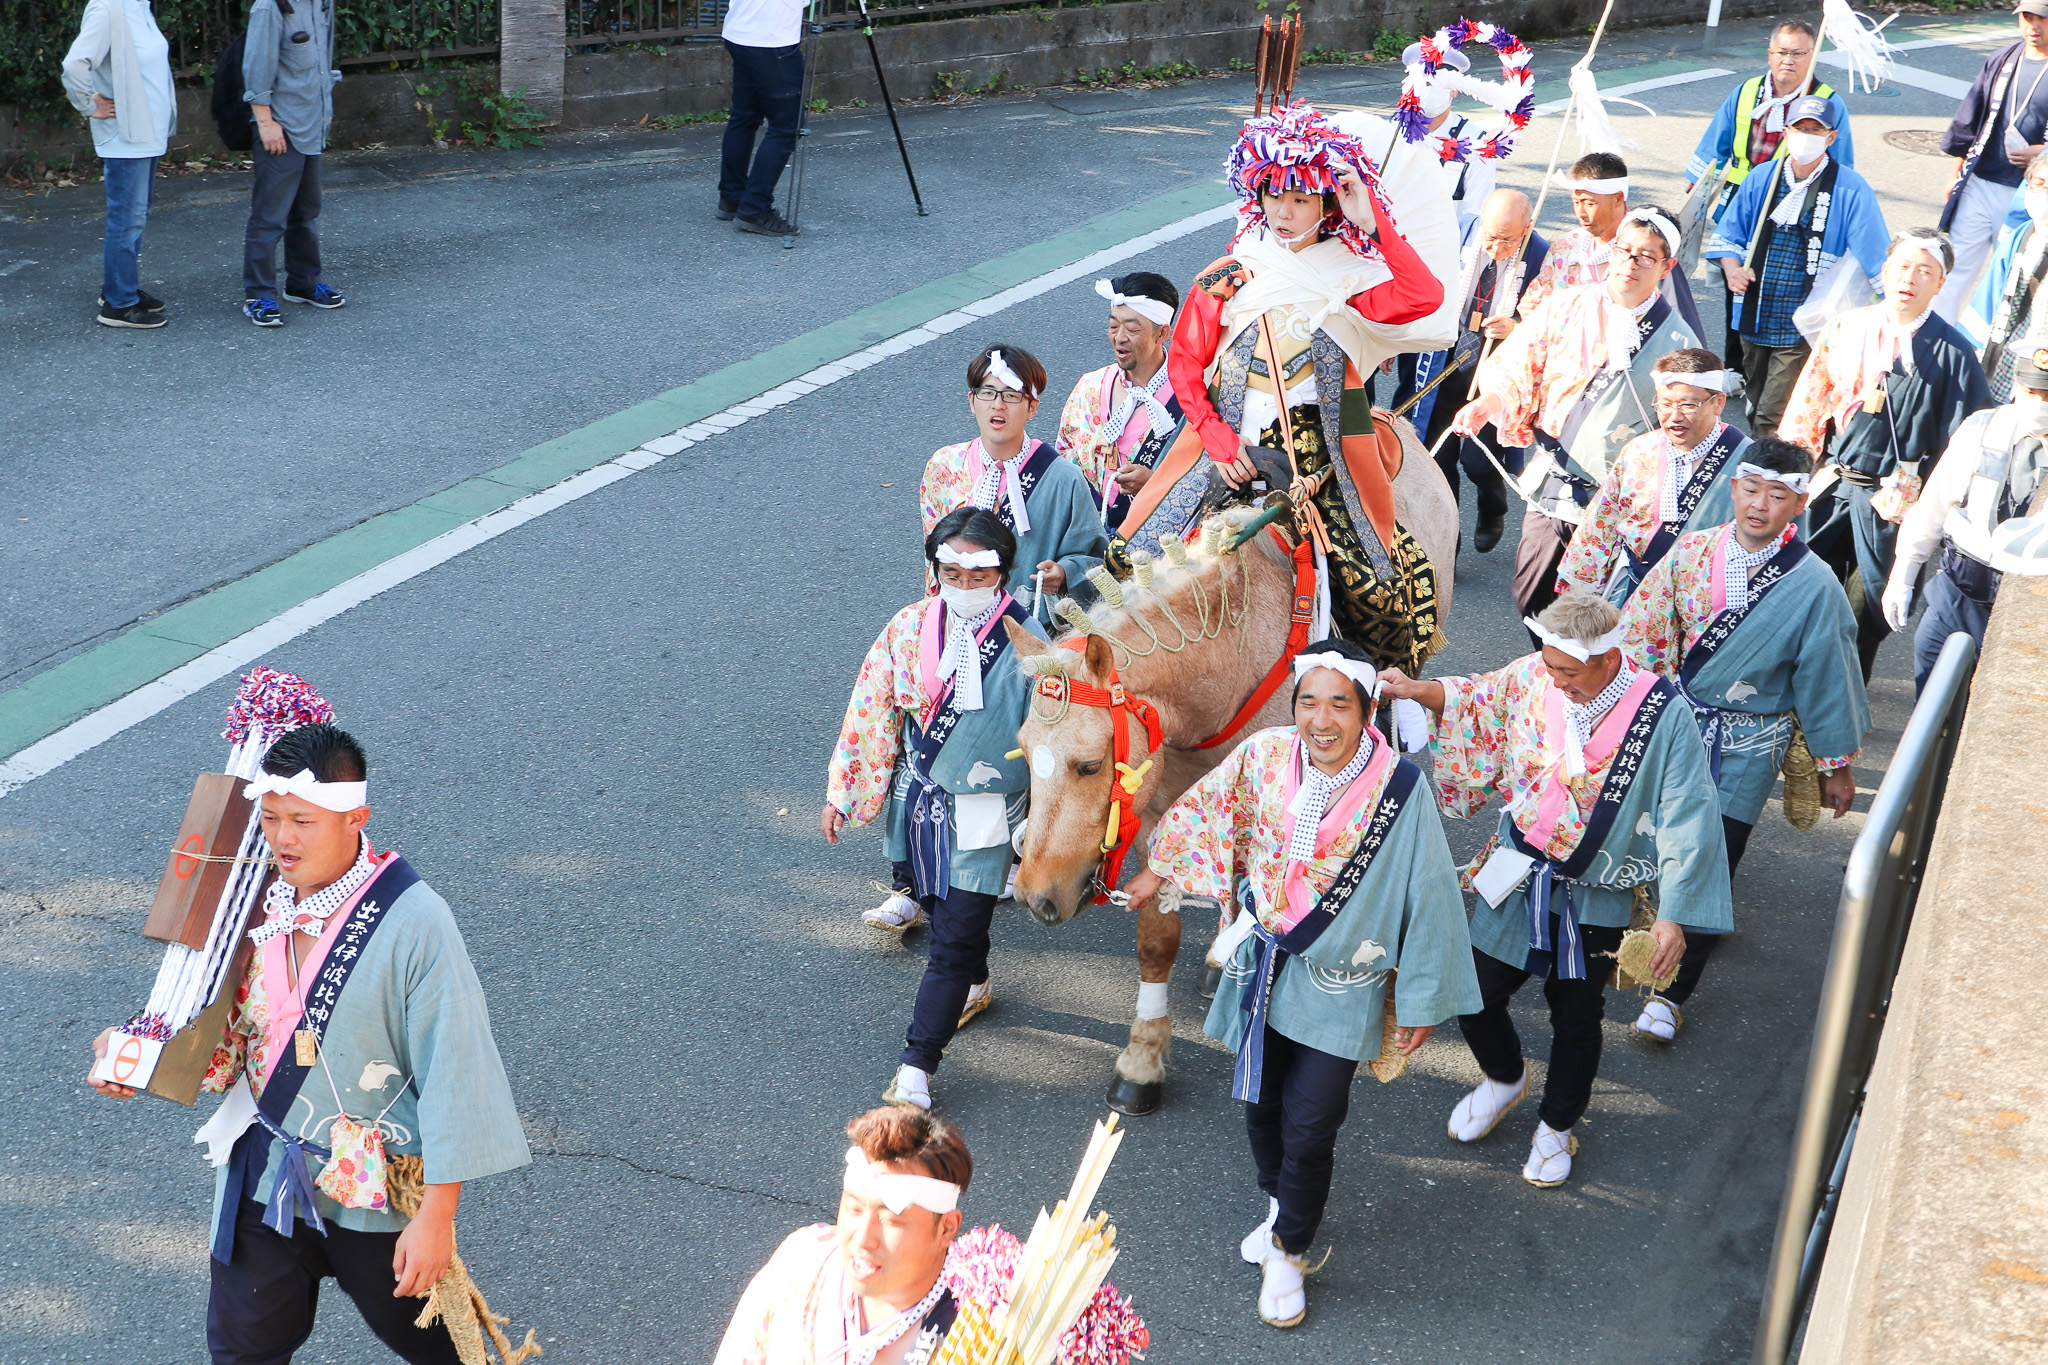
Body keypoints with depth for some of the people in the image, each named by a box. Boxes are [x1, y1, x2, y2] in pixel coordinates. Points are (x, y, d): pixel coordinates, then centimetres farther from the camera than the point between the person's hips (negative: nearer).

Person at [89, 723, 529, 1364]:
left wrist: (436, 1217, -19)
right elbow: (232, 1026, 8)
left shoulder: (414, 922, -22)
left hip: (373, 1194, -4)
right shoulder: (259, 903, -5)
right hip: (262, 1178, 5)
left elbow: (452, 1071, -20)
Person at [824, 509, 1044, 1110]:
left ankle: (915, 1068, 3)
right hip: (917, 799, 5)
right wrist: (842, 790, 4)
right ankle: (975, 986, 53)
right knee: (936, 900, 25)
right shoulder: (911, 626, -6)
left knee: (955, 941, -4)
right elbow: (870, 709, 2)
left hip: (982, 815, -4)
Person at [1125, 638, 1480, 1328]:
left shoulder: (1400, 790, -21)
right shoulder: (1263, 757, -12)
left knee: (1309, 1128, -1)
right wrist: (1156, 872, 20)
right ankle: (1280, 1206, 47)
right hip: (1264, 965, 4)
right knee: (1260, 1104, 18)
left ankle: (1287, 1253, 25)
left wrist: (1420, 1001, -8)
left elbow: (1429, 896, -13)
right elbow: (1204, 811, 8)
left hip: (1339, 985, -3)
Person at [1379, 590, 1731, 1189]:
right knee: (1474, 996, 9)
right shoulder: (1532, 677, -12)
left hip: (1594, 898, -3)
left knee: (1576, 1017, 14)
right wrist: (1420, 692, -7)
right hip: (1516, 874, 3)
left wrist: (1673, 915, -18)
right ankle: (1505, 1078, 44)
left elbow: (1687, 820, -18)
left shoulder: (1664, 715, -22)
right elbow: (1475, 700, 10)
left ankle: (1557, 1126, 42)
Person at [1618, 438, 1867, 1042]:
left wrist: (1836, 766, 3)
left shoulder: (1814, 586, -12)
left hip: (1746, 744, -3)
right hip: (1671, 716, 3)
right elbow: (1642, 627, 0)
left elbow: (1826, 679, -5)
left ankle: (1671, 991, 14)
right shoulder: (1692, 550, -5)